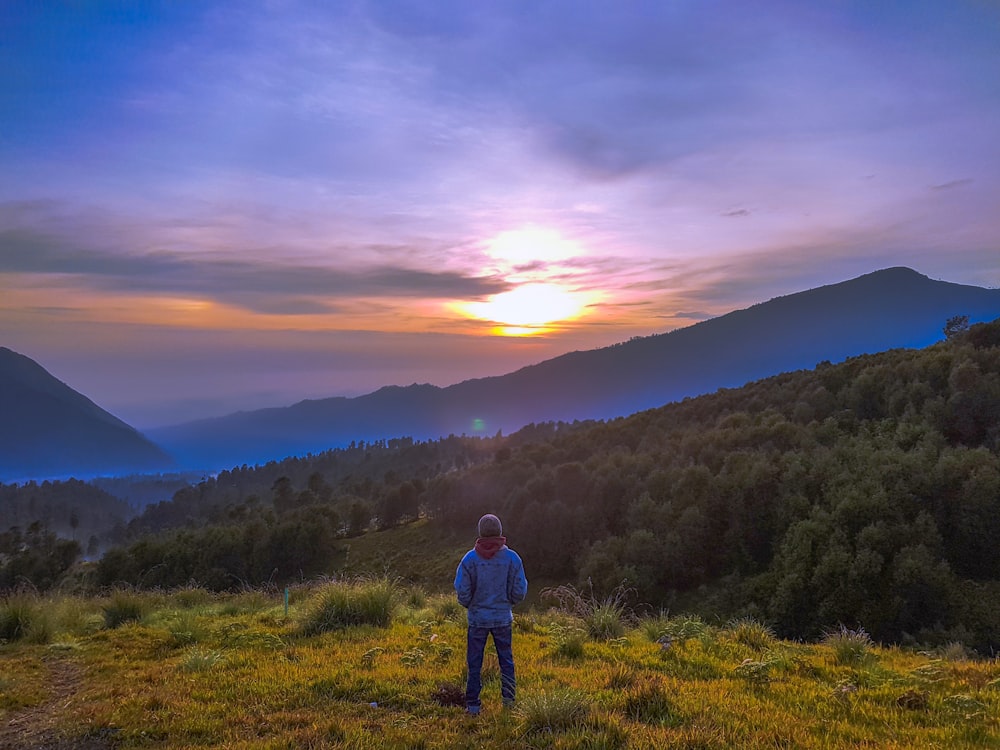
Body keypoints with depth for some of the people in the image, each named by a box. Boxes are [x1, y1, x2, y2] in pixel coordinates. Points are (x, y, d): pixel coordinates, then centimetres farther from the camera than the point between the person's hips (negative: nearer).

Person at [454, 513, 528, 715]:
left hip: (477, 618, -1)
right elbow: (519, 592, -6)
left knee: (474, 663, 10)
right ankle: (508, 700, 19)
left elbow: (462, 592, -8)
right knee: (506, 660, 16)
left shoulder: (470, 559, -12)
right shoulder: (512, 558, -10)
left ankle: (472, 705, 14)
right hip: (503, 618, 1)